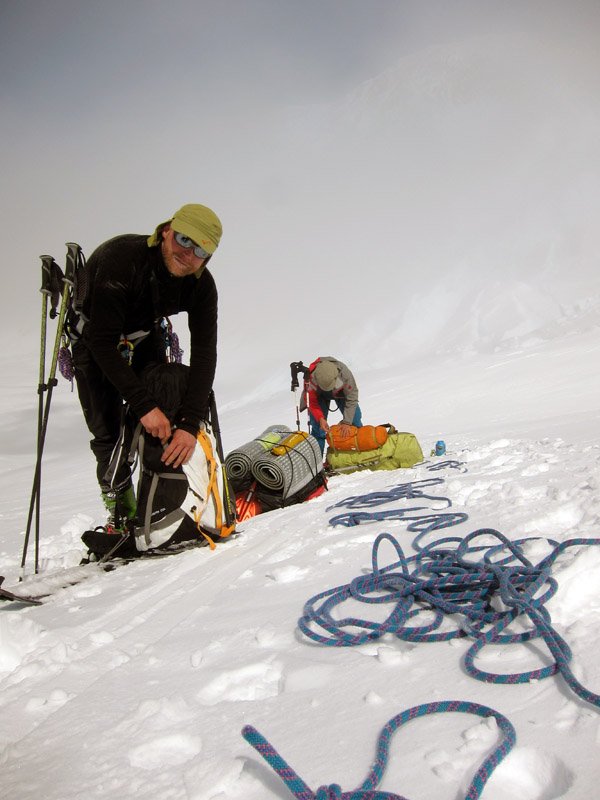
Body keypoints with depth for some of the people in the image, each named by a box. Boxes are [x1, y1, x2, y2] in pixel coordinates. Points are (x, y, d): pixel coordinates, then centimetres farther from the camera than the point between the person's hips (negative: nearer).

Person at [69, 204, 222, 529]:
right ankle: (122, 513, 8)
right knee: (106, 431, -9)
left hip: (146, 337, 4)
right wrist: (143, 405, -41)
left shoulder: (202, 285, -24)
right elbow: (103, 343, -37)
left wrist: (190, 423, -37)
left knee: (162, 415, -10)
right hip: (94, 339, -3)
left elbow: (204, 352, -27)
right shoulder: (121, 257, -38)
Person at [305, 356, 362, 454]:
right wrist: (320, 418, -39)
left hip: (341, 392, 0)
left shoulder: (344, 373, -43)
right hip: (320, 395, 0)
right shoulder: (311, 377, -40)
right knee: (317, 426, -8)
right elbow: (313, 402, -25)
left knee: (355, 422, -1)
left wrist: (346, 422, -34)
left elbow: (351, 398, -32)